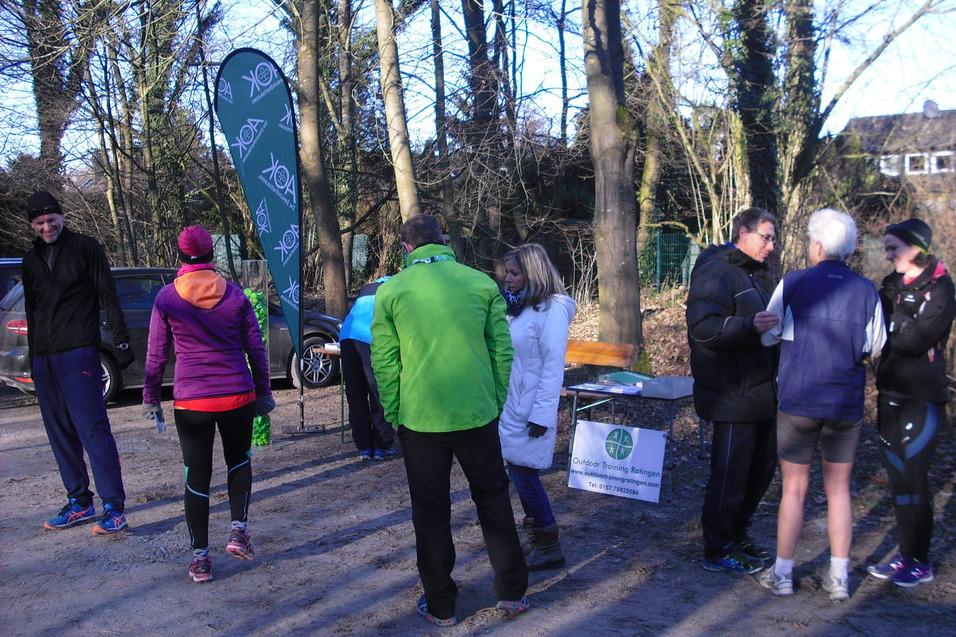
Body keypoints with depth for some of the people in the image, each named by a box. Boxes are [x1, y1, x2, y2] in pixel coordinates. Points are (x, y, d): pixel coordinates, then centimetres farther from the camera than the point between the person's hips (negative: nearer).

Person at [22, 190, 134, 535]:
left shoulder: (84, 247, 0)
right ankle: (79, 502, 18)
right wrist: (34, 355, 19)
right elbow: (31, 311, 23)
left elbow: (109, 296, -4)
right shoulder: (31, 259, 17)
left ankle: (115, 507, -10)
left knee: (93, 429, -11)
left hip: (78, 353, -7)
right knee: (60, 435, 9)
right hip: (44, 358, 7)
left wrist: (122, 342, -10)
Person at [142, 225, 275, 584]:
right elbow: (255, 348, 4)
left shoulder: (167, 298, -3)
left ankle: (200, 557, 12)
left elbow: (156, 354, 1)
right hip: (237, 395, 1)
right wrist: (263, 391, 13)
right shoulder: (234, 294, 0)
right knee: (239, 461, 22)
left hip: (190, 400, -1)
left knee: (197, 475, 9)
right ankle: (239, 531, 7)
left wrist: (150, 397, 11)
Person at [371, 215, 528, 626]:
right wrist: (496, 403, 12)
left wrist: (394, 415, 7)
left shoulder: (390, 291, -3)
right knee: (493, 499, 19)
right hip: (478, 414, 2)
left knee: (431, 513, 12)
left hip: (420, 419, -1)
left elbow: (385, 362, -3)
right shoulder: (482, 283, 1)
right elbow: (502, 351, 2)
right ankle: (512, 591, 26)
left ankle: (440, 605, 23)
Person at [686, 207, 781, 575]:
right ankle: (718, 551, 13)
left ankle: (737, 535, 35)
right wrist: (750, 326, -36)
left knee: (762, 466, 18)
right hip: (733, 396, -10)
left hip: (761, 393, 10)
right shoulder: (717, 273, -14)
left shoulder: (756, 275, 18)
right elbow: (704, 327, -26)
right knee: (729, 474, -2)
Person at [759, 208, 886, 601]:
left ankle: (782, 574, 16)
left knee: (794, 488, 8)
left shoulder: (792, 284, -8)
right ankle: (839, 578, 18)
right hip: (846, 405, 2)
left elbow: (766, 336, 0)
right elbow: (875, 348, 6)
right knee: (838, 489, 13)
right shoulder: (867, 291, -2)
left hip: (798, 402, -2)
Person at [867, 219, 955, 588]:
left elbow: (914, 339, -23)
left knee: (913, 479, -2)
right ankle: (906, 555, 21)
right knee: (897, 477, 11)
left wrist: (887, 321, -12)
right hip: (891, 394, 7)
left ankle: (919, 563, 11)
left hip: (922, 400, -7)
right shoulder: (893, 285, 11)